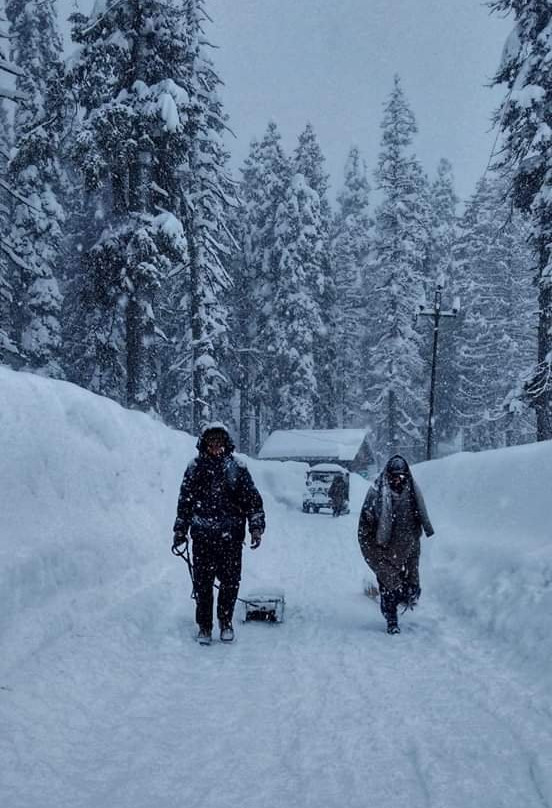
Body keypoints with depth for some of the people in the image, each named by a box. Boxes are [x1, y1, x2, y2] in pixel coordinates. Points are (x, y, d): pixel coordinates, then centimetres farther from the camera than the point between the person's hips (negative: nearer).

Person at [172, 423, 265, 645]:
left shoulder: (237, 467, 3)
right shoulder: (195, 467, 6)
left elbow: (253, 499, 4)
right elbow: (184, 501, 15)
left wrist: (256, 527, -2)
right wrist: (180, 530, 15)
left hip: (231, 536, 0)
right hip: (202, 535, 1)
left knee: (230, 581, 4)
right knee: (202, 582, 2)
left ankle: (226, 622, 23)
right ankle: (204, 626, 15)